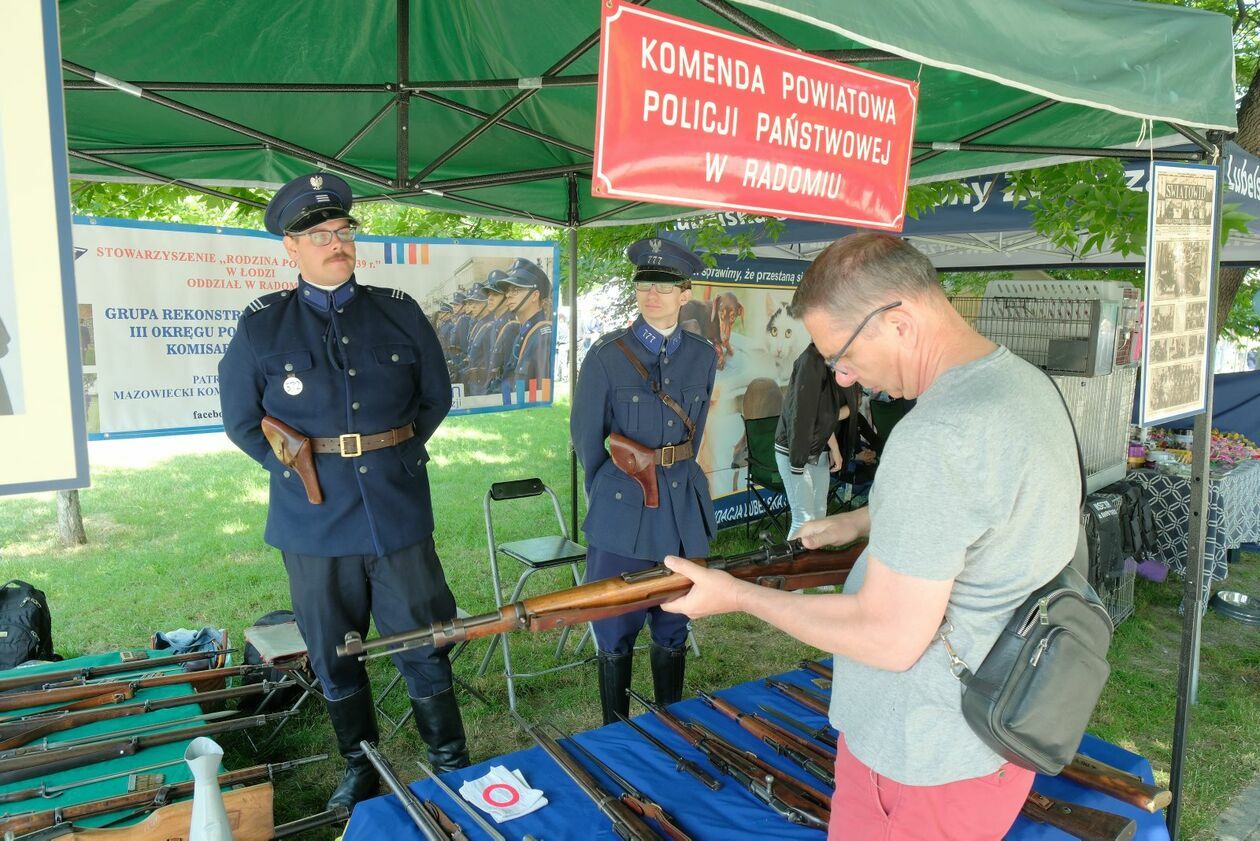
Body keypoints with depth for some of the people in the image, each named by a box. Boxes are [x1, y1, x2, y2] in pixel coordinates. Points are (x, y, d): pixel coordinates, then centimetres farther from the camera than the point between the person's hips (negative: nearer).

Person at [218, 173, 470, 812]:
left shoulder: (400, 314, 2)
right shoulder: (262, 326, -1)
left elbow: (435, 399, 12)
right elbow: (241, 421, 9)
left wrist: (394, 458, 8)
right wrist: (299, 469, 2)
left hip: (399, 513, 0)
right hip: (314, 521, 0)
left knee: (423, 645, 9)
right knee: (335, 657, 14)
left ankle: (450, 765, 27)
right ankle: (359, 769, 35)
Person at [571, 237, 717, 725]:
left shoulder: (703, 357, 5)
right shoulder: (607, 356, -6)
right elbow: (586, 437, 1)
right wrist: (612, 491, 9)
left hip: (683, 511, 3)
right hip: (622, 516, -3)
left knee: (673, 629, 16)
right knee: (616, 634, 8)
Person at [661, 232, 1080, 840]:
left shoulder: (936, 437, -32)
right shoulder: (1027, 383, 0)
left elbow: (888, 639, -28)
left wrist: (737, 596, -18)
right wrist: (857, 523, 12)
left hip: (929, 762, -9)